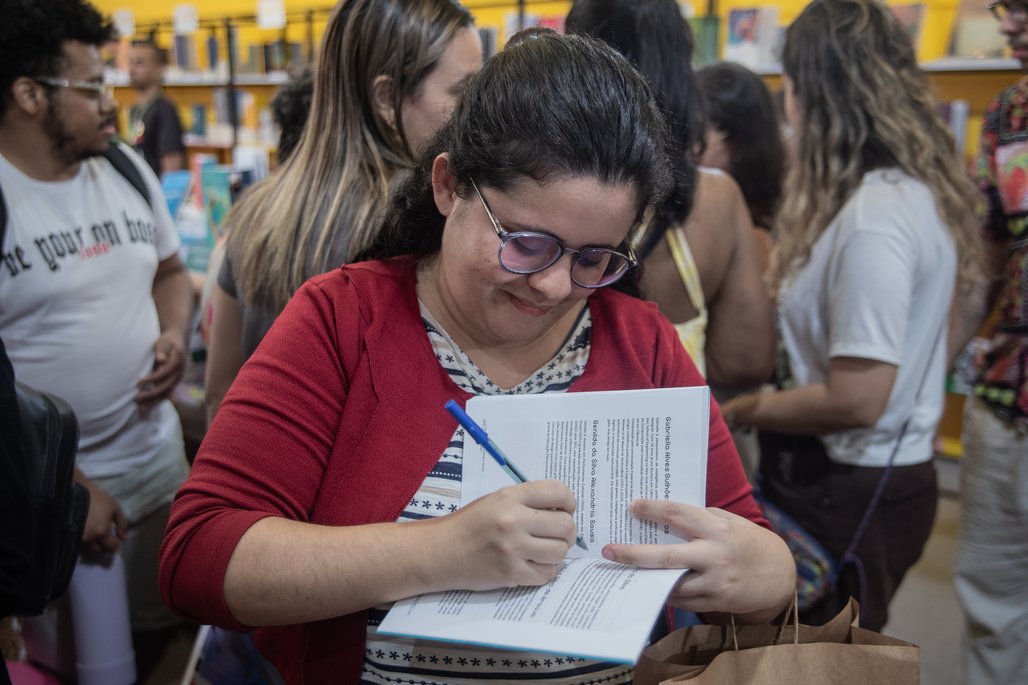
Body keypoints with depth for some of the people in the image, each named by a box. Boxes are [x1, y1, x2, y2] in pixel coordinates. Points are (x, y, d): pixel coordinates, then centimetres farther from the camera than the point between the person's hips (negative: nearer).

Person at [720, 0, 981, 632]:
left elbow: (855, 400, -25)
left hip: (849, 496, -9)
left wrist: (738, 409, -12)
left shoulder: (875, 215, -24)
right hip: (885, 478, 9)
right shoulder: (912, 189, 6)